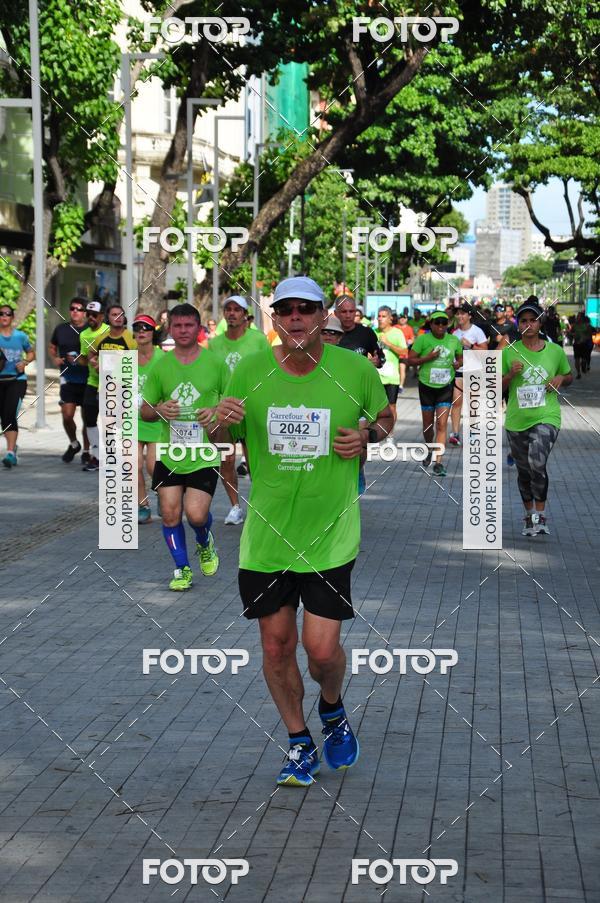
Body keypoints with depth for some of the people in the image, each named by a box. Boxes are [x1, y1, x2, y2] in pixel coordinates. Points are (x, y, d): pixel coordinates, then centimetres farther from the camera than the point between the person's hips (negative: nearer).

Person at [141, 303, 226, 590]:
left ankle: (205, 544, 23)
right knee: (170, 513, 1)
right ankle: (182, 569, 18)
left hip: (203, 455, -2)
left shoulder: (215, 363, -1)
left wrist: (217, 411, -13)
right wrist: (159, 410, -12)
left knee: (196, 514, -12)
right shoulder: (160, 367, 4)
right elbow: (144, 411, 11)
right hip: (169, 454, 3)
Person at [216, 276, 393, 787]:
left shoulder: (355, 370, -5)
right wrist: (221, 421, -13)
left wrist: (367, 436, -8)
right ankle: (300, 744, 29)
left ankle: (333, 709, 29)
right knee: (277, 646, 8)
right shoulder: (250, 372, -2)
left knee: (322, 649, -6)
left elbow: (385, 417, 14)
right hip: (266, 532, 2)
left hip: (330, 535, -2)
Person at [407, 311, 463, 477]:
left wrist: (459, 363, -6)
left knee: (442, 424, -10)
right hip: (427, 386, 0)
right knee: (428, 424, 12)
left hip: (446, 386, 0)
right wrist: (427, 358, -21)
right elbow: (410, 360, -7)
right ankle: (429, 451, 40)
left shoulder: (454, 341, 1)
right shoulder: (423, 339, -7)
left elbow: (460, 357, 17)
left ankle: (438, 462, -12)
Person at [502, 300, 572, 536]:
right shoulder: (509, 352, 1)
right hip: (516, 421, 2)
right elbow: (497, 387, 5)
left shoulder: (555, 351, 2)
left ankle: (540, 515, -10)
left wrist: (561, 378, -5)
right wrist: (511, 374, -14)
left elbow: (569, 377, 18)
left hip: (546, 418, -2)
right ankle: (529, 516, 31)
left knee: (537, 463, -24)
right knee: (524, 472, 12)